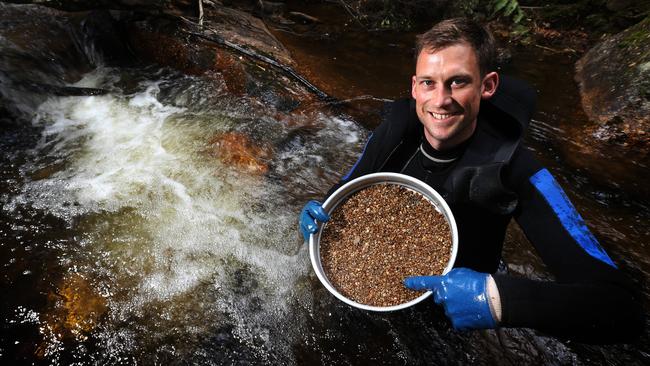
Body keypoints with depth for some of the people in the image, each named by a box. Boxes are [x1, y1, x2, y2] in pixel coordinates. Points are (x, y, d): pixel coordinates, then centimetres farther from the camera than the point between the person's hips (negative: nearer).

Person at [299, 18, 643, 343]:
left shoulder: (515, 173, -27)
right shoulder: (393, 133, -18)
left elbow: (622, 306, -28)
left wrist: (499, 298, -46)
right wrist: (319, 213, -26)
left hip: (453, 313, 1)